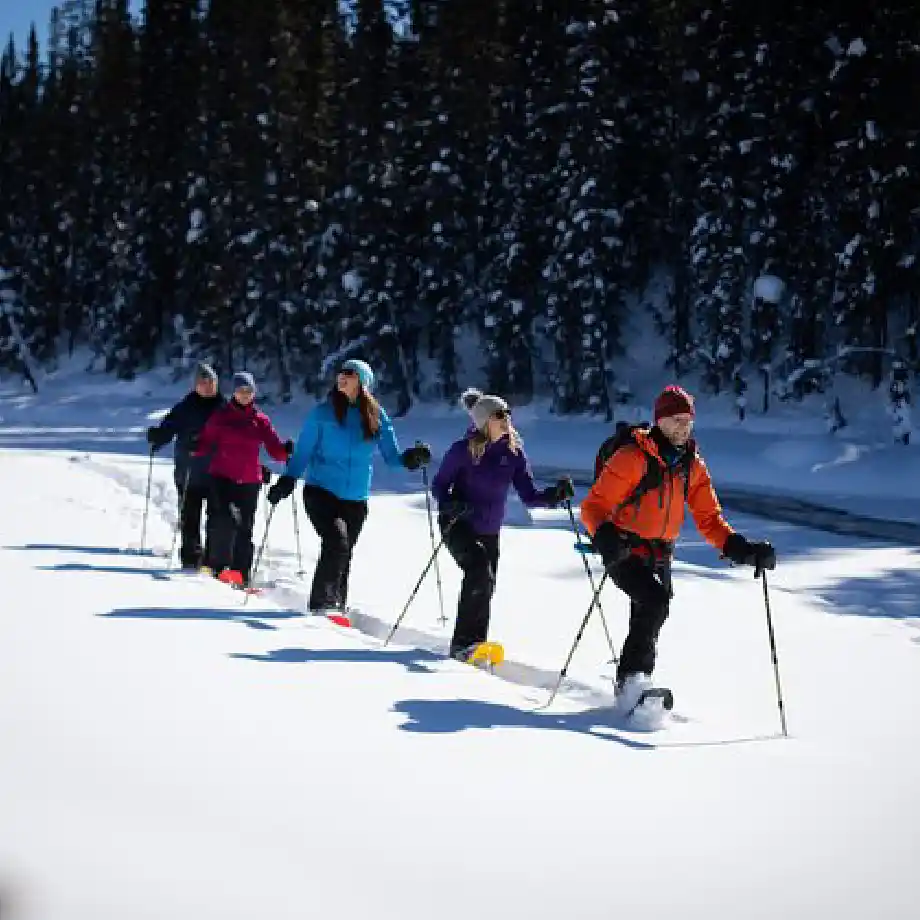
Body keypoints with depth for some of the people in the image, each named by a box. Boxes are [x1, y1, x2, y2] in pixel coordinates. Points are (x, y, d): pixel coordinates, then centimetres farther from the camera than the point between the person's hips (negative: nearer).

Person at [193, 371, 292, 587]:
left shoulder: (260, 420, 8)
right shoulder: (221, 416, 5)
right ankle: (218, 567, -4)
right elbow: (206, 443, 2)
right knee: (222, 523, -15)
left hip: (249, 481, 2)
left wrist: (286, 450, -17)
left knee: (244, 528, 5)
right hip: (222, 477, -2)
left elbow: (275, 450, 4)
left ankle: (241, 572, 11)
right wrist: (196, 448, -20)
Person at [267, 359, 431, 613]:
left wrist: (410, 458, -15)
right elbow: (304, 450, 4)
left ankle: (337, 604, 28)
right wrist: (288, 479, -7)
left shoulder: (376, 417, 3)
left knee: (343, 556, 10)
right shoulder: (324, 412, -1)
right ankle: (321, 602, -12)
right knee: (336, 543, -22)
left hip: (355, 500, 3)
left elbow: (391, 456, 5)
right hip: (321, 492, -3)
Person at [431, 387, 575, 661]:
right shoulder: (463, 450, -14)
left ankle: (473, 644, 30)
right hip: (458, 525, -5)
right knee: (481, 574, -25)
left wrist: (555, 494, -22)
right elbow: (438, 486, -5)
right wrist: (451, 504, -25)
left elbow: (529, 496, -5)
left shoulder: (513, 451, -3)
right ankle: (464, 642, -19)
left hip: (489, 531, 5)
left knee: (485, 588, 11)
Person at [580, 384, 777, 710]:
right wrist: (605, 537, -36)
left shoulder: (692, 465, 4)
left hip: (659, 557, 6)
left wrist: (740, 548, -10)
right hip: (624, 553, -6)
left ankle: (629, 689, 28)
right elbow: (594, 506, -16)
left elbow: (708, 518, 6)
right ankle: (633, 680, -14)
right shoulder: (633, 457, -15)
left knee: (647, 625, 10)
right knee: (656, 601, -25)